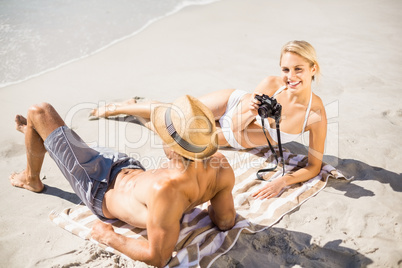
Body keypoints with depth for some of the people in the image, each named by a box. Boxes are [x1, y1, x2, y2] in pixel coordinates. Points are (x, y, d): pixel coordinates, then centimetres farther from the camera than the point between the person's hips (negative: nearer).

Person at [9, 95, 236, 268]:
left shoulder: (166, 190, -48)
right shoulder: (221, 166, -28)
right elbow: (226, 222, -11)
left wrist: (109, 238, -19)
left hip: (101, 191, -7)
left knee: (40, 112, 9)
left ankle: (32, 179, 37)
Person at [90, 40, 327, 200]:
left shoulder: (316, 115, -30)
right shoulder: (272, 84, -28)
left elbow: (314, 166, -22)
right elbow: (234, 123, -21)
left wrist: (283, 181, -38)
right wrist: (249, 112, -43)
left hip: (233, 140, 1)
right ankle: (120, 107, 33)